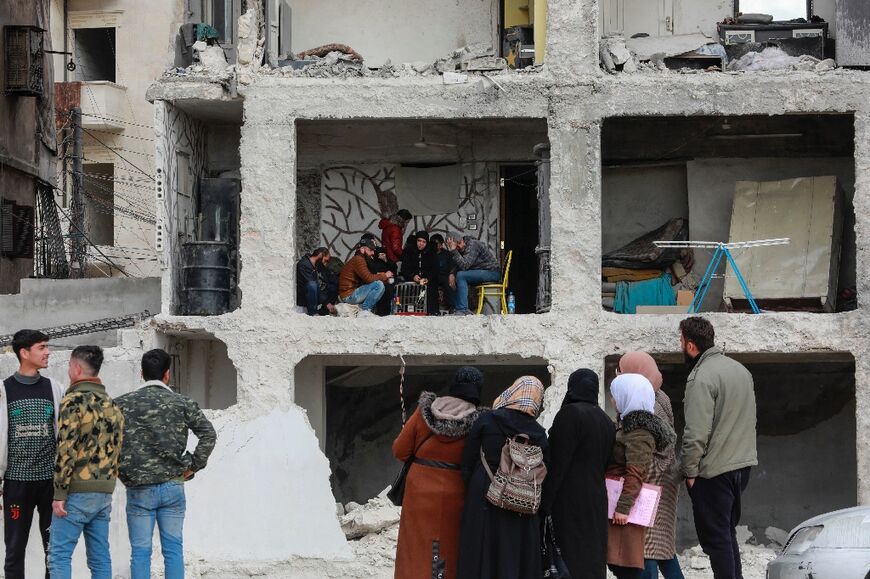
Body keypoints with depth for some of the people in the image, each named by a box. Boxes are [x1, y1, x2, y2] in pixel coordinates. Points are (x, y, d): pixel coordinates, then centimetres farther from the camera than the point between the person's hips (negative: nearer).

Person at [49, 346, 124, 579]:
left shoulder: (74, 402, -11)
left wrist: (59, 494, -13)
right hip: (105, 492, 7)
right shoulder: (112, 405, 13)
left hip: (78, 492, -7)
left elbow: (66, 451, -16)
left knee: (59, 554, -4)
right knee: (100, 557, 9)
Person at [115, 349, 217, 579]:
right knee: (173, 549, 8)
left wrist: (122, 472, 0)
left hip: (139, 489, -1)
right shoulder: (182, 403, 1)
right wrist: (194, 466, 3)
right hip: (173, 487, 1)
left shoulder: (123, 403, -2)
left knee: (141, 552, 3)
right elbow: (209, 435, -4)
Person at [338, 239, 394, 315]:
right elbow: (368, 278, -23)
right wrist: (384, 276, -10)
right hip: (349, 295, -11)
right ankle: (365, 310, -14)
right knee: (379, 285, -21)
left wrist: (385, 278, 3)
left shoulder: (359, 259, 21)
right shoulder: (358, 259, -12)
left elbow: (368, 277, 15)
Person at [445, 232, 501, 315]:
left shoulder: (473, 245, -19)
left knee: (461, 276, -24)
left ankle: (463, 310, -26)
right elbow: (457, 266, 9)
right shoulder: (462, 248, 9)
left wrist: (453, 251, -29)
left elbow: (464, 266, -29)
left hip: (492, 272, -10)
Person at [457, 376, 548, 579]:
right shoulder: (539, 434, -3)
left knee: (481, 554, 6)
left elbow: (467, 463, -3)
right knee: (515, 560, 8)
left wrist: (470, 489, 10)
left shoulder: (486, 420, -7)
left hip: (482, 502, -1)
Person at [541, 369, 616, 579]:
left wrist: (544, 503, -14)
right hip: (597, 498, 7)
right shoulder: (606, 421, 12)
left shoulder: (570, 414, -11)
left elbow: (557, 463, -15)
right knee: (591, 558, 10)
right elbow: (605, 464, 14)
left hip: (569, 500, -7)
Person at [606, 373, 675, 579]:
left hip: (625, 504, -10)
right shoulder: (628, 423, 16)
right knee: (617, 562, 10)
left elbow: (636, 474, -20)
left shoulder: (638, 431, -14)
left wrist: (623, 507, -22)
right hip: (619, 502, 10)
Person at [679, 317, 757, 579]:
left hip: (713, 470, -9)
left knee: (715, 537, -1)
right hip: (742, 464, 9)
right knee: (728, 532, 20)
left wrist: (689, 470, -11)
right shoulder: (740, 369, 10)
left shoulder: (701, 378, -18)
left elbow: (696, 434, -21)